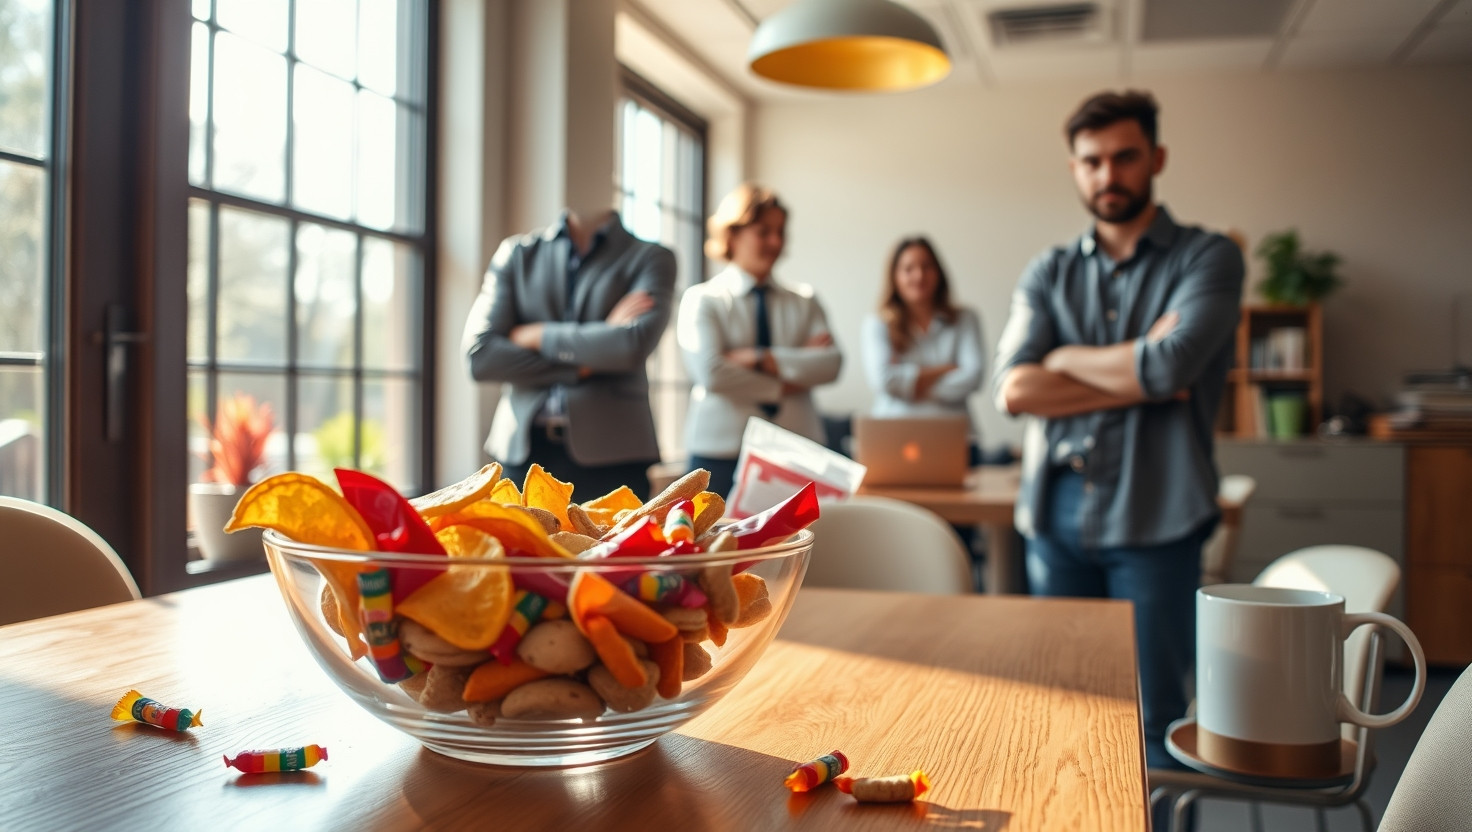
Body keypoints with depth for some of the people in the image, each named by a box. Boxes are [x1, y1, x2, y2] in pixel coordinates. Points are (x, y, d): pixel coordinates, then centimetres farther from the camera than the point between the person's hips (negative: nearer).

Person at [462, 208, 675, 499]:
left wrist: (538, 335, -3)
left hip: (611, 452, -2)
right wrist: (584, 366, -7)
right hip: (525, 449, 2)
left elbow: (634, 346, -13)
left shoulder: (652, 259, 6)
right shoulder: (517, 253, 13)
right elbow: (480, 356, 1)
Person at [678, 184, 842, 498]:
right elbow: (710, 371, -11)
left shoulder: (804, 301, 13)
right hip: (722, 451, -2)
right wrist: (782, 386, -9)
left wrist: (760, 359, -12)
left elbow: (831, 364, -3)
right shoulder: (702, 299, 3)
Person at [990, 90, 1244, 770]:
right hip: (1056, 511, 4)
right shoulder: (1048, 274, 11)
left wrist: (1064, 360, -2)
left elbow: (1170, 366, -17)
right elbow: (1014, 389, -4)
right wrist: (1138, 377, -10)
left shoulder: (1206, 258, 2)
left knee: (1154, 718, 2)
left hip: (1152, 516, -3)